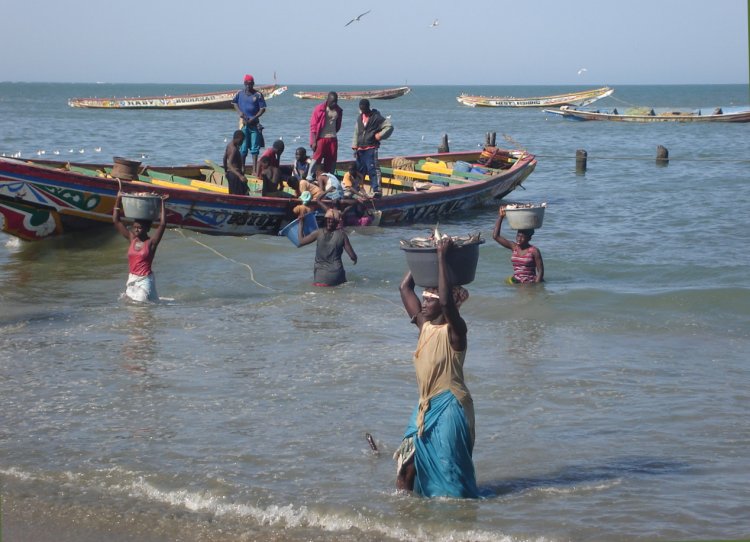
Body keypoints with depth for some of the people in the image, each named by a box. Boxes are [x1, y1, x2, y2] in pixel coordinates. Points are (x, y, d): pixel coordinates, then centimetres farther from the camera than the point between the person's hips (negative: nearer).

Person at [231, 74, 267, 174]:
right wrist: (240, 112, 1)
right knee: (243, 148, 4)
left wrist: (254, 118, -14)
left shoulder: (258, 95, -3)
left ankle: (254, 170, 5)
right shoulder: (240, 93, 4)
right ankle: (242, 168, 14)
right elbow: (234, 102, 18)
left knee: (255, 148, 1)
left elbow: (262, 109, -3)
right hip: (243, 123, 1)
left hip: (254, 124, -1)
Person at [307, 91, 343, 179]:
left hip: (333, 139, 4)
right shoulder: (319, 109, -6)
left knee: (332, 160, 5)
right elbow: (313, 125, -6)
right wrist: (314, 141, -11)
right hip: (321, 138, -4)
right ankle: (309, 176, -8)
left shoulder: (338, 110, 7)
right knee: (316, 158, -10)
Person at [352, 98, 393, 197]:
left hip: (371, 149, -7)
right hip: (360, 149, 7)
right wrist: (355, 146, 15)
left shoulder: (376, 117, -5)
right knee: (359, 170, 12)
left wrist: (380, 135, -15)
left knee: (373, 170, -13)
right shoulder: (360, 117, 16)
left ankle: (376, 190, -14)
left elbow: (389, 127, -4)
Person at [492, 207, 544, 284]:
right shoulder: (514, 247, 8)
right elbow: (496, 236, 6)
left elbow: (540, 271, -5)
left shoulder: (534, 251, -5)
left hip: (530, 283, -4)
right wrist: (500, 217, 2)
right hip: (515, 282, 4)